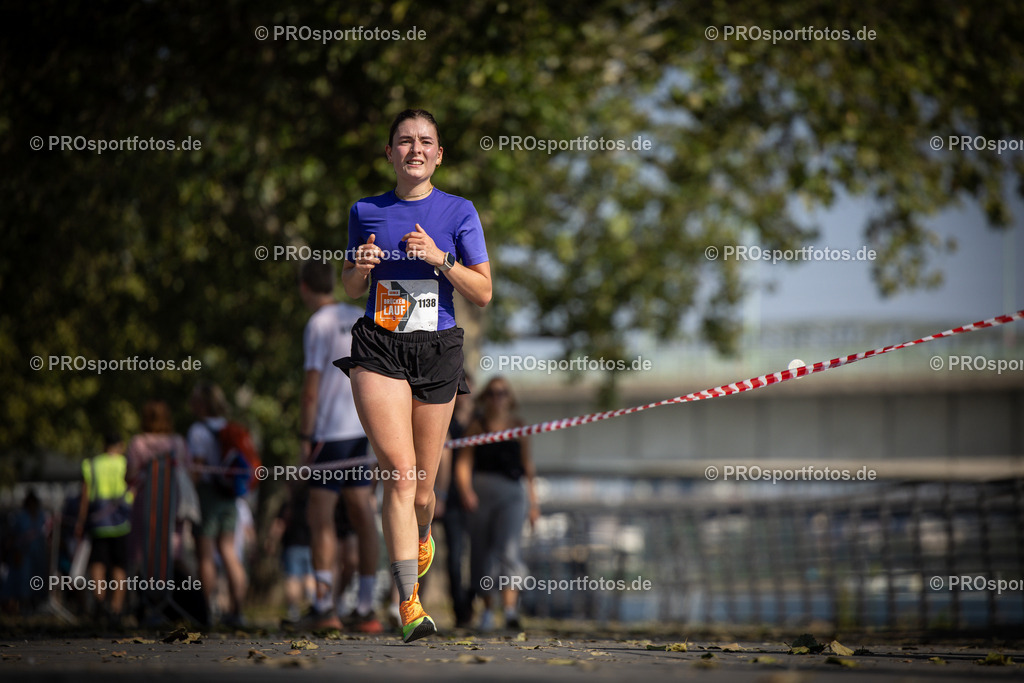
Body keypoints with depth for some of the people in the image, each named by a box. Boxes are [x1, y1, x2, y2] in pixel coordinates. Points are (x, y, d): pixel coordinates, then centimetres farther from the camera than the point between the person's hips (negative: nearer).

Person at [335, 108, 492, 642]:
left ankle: (422, 537, 46)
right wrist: (360, 266, -5)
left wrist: (439, 258, -13)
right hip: (378, 349, -1)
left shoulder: (459, 212, 4)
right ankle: (410, 603, -19)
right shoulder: (366, 212, 8)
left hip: (437, 353, 1)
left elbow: (483, 293, 2)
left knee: (421, 484, 8)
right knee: (400, 473, -16)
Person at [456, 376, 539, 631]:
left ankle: (510, 608, -26)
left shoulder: (518, 427, 12)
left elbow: (527, 466, 17)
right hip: (481, 490, 1)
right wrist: (466, 491, -17)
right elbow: (463, 463, -1)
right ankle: (487, 609, 18)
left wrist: (533, 502, 17)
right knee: (482, 551, 5)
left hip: (512, 495, -1)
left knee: (510, 549, -16)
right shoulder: (477, 427, 7)